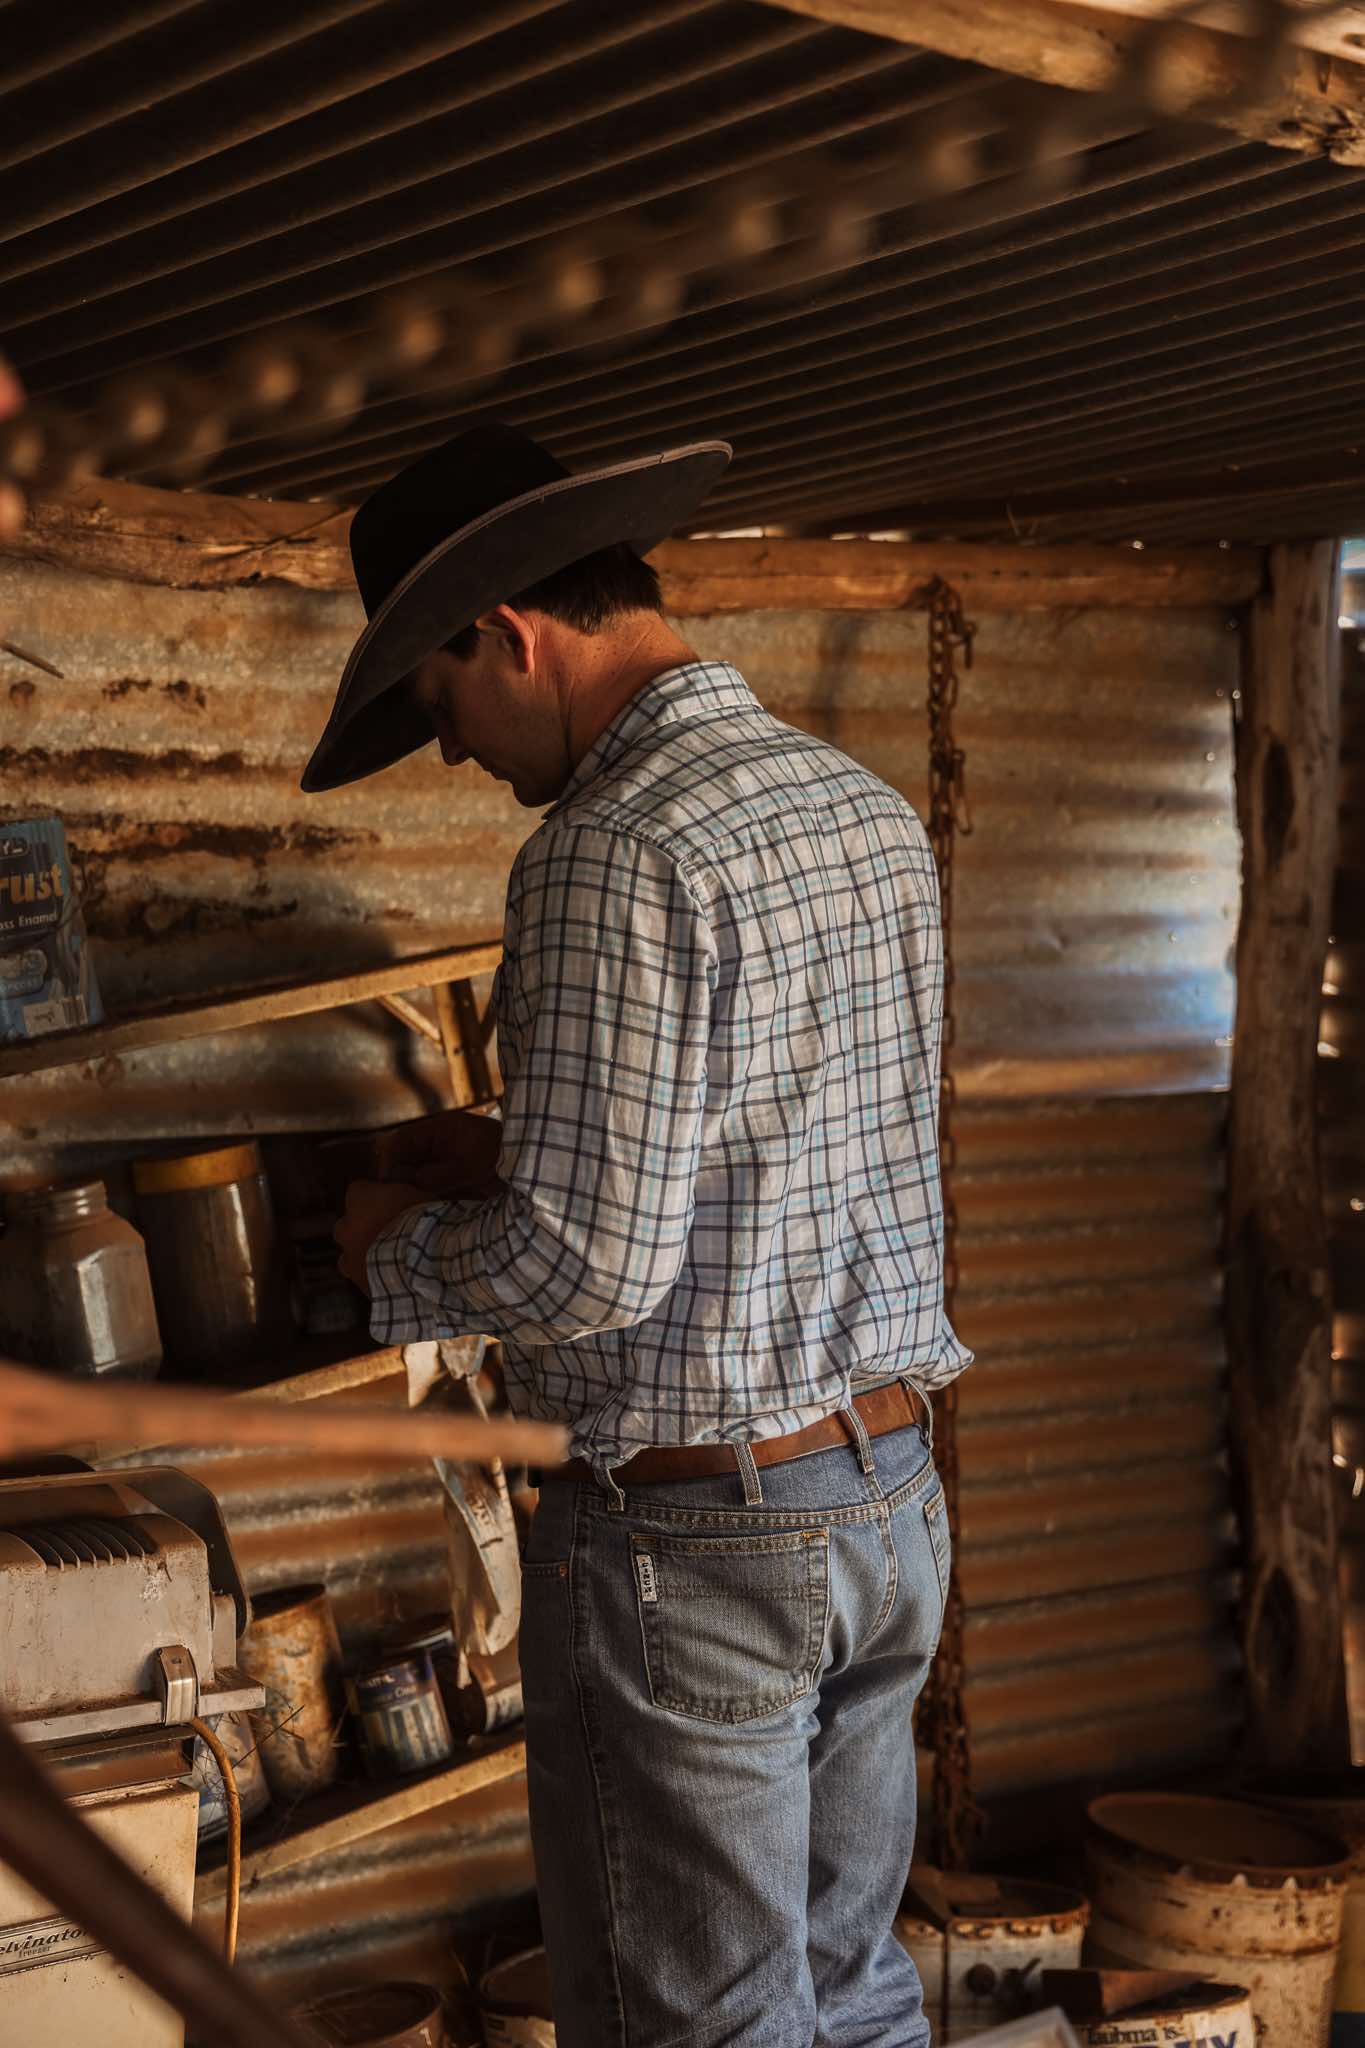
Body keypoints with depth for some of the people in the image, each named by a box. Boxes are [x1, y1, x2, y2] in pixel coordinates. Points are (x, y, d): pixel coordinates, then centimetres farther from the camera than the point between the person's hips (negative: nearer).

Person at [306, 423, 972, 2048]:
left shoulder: (614, 855, -19)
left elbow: (592, 1263, -23)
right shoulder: (872, 813, 8)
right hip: (889, 1490, 9)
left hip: (693, 1535, -8)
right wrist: (524, 1161, 17)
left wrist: (403, 1246, -3)